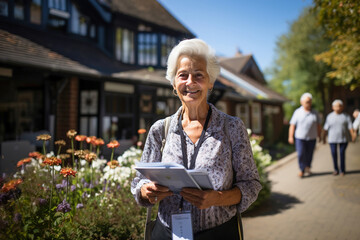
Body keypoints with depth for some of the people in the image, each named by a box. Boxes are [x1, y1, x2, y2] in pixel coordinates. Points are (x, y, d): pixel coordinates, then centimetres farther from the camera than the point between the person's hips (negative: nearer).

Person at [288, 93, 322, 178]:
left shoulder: (315, 113, 4)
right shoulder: (297, 112, -1)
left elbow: (318, 125, 11)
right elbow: (292, 125, -1)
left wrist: (319, 136, 11)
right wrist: (291, 136, -6)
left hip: (312, 138, 2)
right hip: (300, 138, -2)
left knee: (309, 154, 9)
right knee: (301, 154, -9)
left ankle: (308, 168, 30)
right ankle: (302, 170, 4)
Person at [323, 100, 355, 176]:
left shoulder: (346, 116, -1)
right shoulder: (329, 116, 1)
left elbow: (350, 127, -7)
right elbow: (326, 128, 3)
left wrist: (353, 136, -16)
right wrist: (324, 137, 1)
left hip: (343, 138, -1)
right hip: (332, 138, 1)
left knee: (342, 153, -1)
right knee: (334, 153, -4)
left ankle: (342, 170, 11)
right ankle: (336, 169, 14)